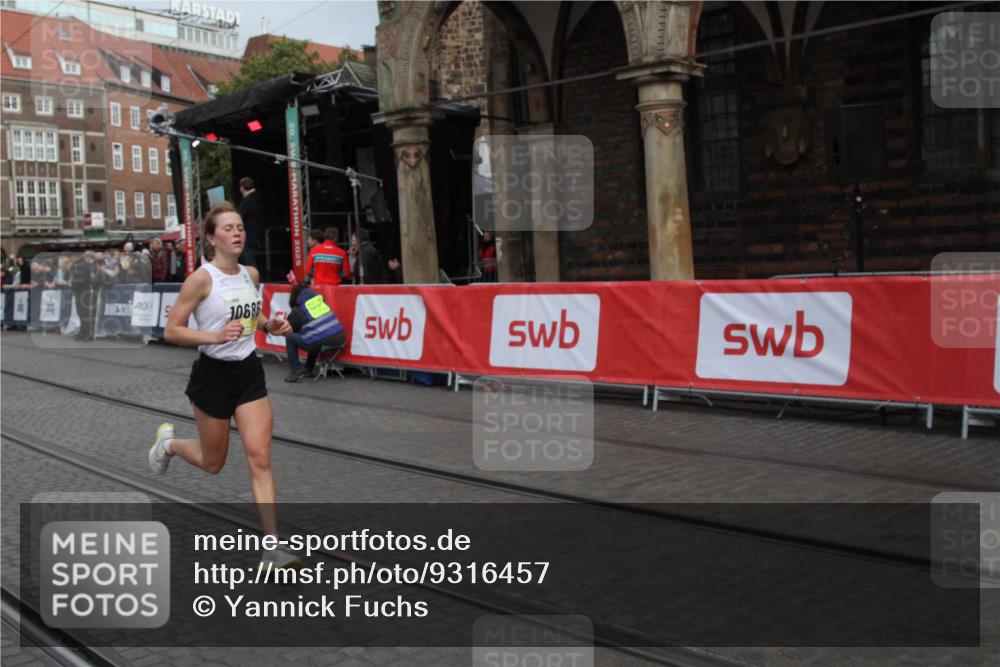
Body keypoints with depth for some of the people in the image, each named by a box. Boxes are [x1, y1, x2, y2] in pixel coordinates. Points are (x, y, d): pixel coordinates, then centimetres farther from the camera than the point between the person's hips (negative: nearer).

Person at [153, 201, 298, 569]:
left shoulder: (251, 274, 4)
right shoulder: (201, 279, -14)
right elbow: (171, 331, -13)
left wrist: (271, 325, 1)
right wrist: (216, 336, -26)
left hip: (250, 372, 4)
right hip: (213, 373, -4)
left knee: (260, 458, -6)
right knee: (213, 462, 13)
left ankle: (272, 548, -6)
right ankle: (168, 443, 47)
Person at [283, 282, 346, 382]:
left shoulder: (298, 310, 3)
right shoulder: (320, 298, 15)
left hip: (322, 343, -6)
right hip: (339, 339, 6)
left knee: (289, 337, 14)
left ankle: (294, 371, 11)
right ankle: (308, 370, 43)